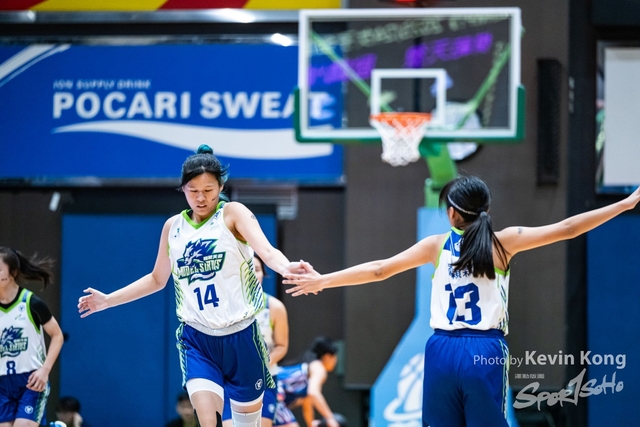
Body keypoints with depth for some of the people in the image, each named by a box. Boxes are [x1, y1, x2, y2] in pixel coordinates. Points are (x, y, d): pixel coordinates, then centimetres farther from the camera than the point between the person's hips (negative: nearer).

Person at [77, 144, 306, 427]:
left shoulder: (233, 213, -5)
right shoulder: (173, 227, 7)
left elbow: (267, 251, -22)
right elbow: (157, 279, 22)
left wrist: (286, 267, -44)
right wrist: (107, 300, 19)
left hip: (240, 336, -2)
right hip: (197, 339, 2)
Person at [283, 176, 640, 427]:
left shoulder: (438, 245, 5)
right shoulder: (503, 242, -1)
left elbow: (379, 270, 7)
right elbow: (566, 229, -3)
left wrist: (322, 281, 17)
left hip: (444, 351, 2)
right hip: (486, 354, -2)